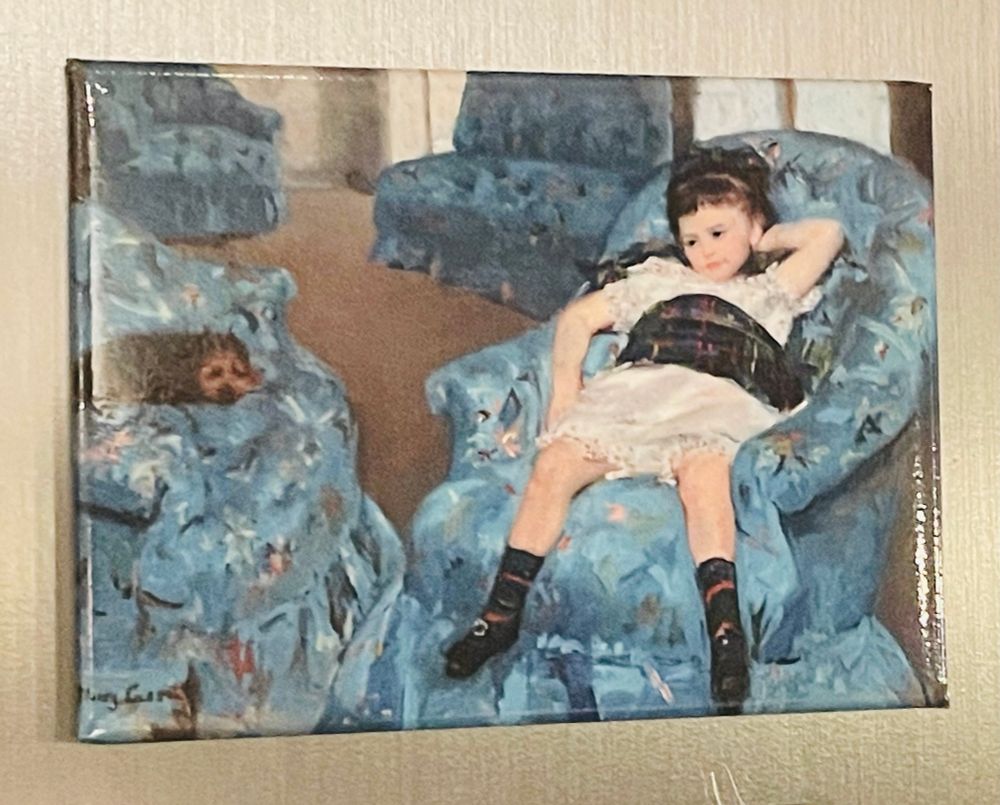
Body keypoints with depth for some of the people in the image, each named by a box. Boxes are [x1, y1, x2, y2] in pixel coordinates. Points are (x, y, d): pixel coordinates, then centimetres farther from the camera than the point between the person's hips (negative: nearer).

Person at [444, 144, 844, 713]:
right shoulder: (657, 279, 37)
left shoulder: (768, 293, 32)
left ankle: (726, 629, -47)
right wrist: (565, 390, 17)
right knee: (556, 460, -25)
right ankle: (502, 613, -22)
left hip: (717, 402, -2)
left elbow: (827, 234, 24)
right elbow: (578, 318, 32)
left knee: (702, 469, -38)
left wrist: (770, 238, 37)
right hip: (631, 389, 2)